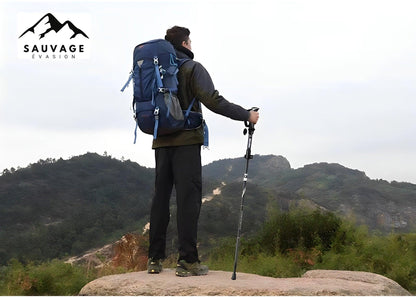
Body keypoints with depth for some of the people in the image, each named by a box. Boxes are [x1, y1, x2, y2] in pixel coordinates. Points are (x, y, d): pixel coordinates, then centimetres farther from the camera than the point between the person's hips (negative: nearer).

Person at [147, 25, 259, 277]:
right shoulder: (192, 68, -3)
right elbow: (213, 101, -13)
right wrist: (246, 115, -5)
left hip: (162, 142, 6)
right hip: (186, 141, -6)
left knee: (161, 197, 7)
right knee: (189, 197, -6)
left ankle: (155, 259, 9)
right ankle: (187, 261, -9)